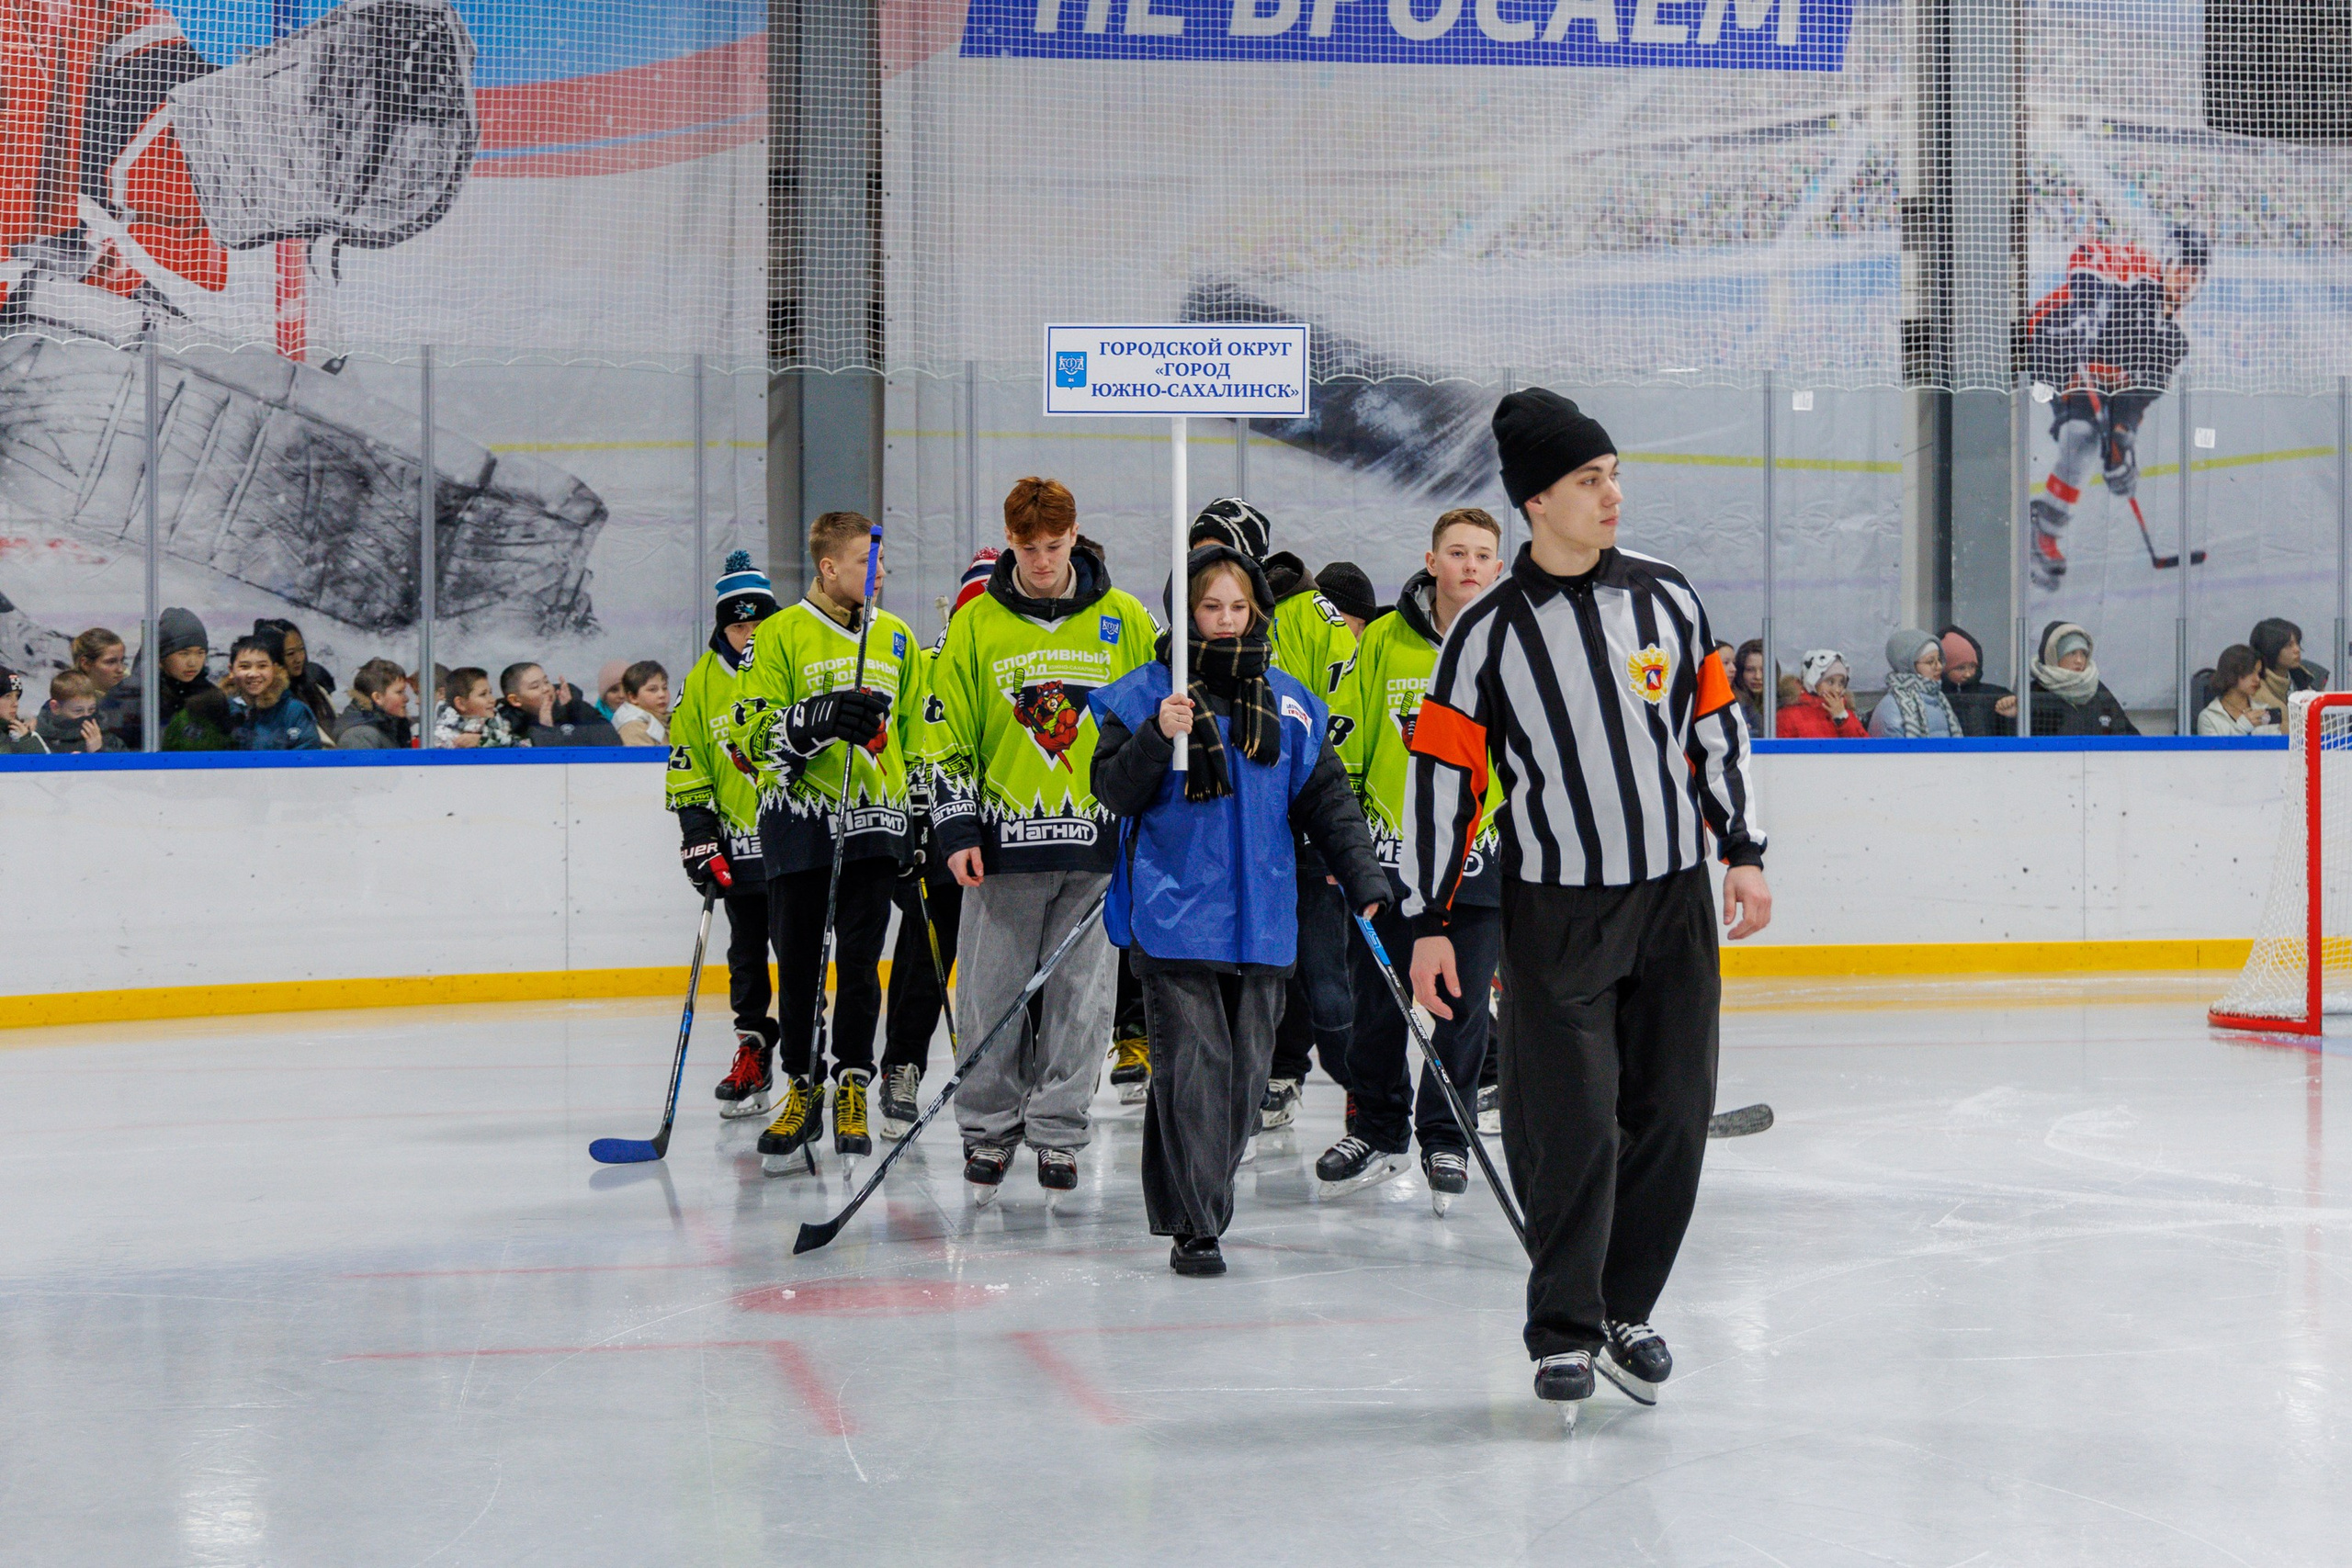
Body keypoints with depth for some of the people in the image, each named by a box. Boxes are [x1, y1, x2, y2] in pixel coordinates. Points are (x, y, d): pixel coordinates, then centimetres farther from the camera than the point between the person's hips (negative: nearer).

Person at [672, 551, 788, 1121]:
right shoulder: (701, 684, 5)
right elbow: (687, 769, 8)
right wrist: (697, 835, 0)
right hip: (739, 845, 3)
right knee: (747, 956, 9)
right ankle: (752, 1052, 18)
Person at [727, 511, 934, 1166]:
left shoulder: (897, 637, 13)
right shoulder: (779, 635, -1)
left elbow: (918, 736, 19)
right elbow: (752, 732, -8)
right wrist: (823, 718, -22)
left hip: (872, 821, 2)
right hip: (796, 819, -2)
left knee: (859, 960, 1)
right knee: (798, 960, 4)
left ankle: (851, 1089, 10)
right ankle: (802, 1087, 16)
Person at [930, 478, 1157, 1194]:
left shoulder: (1124, 620, 4)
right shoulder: (975, 624, 4)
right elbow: (951, 736, 6)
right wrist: (957, 828, -2)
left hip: (1098, 839, 0)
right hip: (1003, 837, 0)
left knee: (1082, 995, 3)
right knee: (990, 993, 2)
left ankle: (1057, 1132, 14)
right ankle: (988, 1129, 16)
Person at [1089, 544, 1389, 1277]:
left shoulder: (1288, 701, 11)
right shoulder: (1146, 693, -1)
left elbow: (1326, 799, 14)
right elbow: (1114, 791, -6)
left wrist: (1366, 882, 6)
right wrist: (1157, 737, -22)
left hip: (1262, 917, 4)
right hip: (1173, 914, -4)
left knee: (1246, 1065, 9)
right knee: (1194, 1063, -8)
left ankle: (1203, 1197, 25)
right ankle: (1192, 1225, -2)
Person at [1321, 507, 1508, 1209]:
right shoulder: (1384, 641, 1)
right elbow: (1345, 742, 6)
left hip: (1478, 859, -1)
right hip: (1386, 854, 1)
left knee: (1462, 1006, 4)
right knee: (1376, 1002, 7)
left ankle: (1445, 1140, 18)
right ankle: (1376, 1131, 23)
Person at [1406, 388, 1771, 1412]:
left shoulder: (1665, 597, 4)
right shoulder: (1489, 633, -6)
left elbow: (1717, 725, 13)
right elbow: (1441, 775, -4)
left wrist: (1742, 851, 7)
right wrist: (1430, 923, -6)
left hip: (1675, 900, 4)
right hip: (1554, 911, -4)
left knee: (1671, 1117, 5)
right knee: (1572, 1126, -6)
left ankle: (1625, 1308, 22)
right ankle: (1562, 1330, 9)